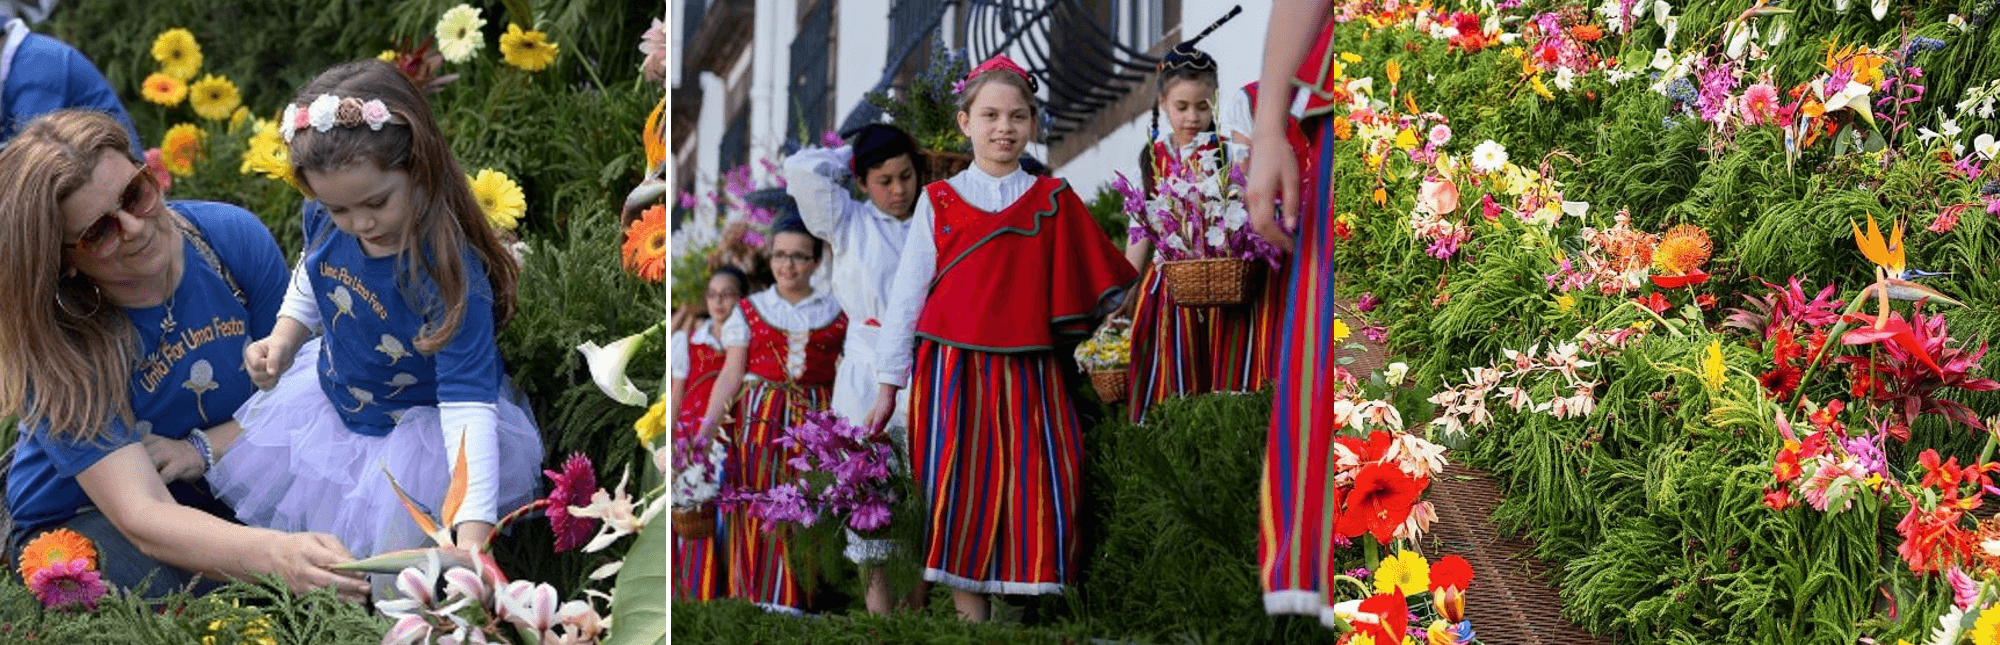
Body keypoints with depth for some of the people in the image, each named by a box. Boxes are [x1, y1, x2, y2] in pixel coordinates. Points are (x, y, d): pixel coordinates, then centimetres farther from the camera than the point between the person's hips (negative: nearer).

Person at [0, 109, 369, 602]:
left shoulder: (234, 237, -14)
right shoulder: (57, 344, -25)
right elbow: (144, 518, -36)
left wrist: (205, 447, -20)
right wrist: (277, 555, -54)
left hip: (228, 486, 4)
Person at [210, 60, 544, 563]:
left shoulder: (449, 275, -38)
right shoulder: (323, 221, -18)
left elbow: (468, 402, -40)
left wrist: (473, 529, -48)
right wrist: (282, 341, -10)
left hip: (423, 422, -6)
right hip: (334, 389, 7)